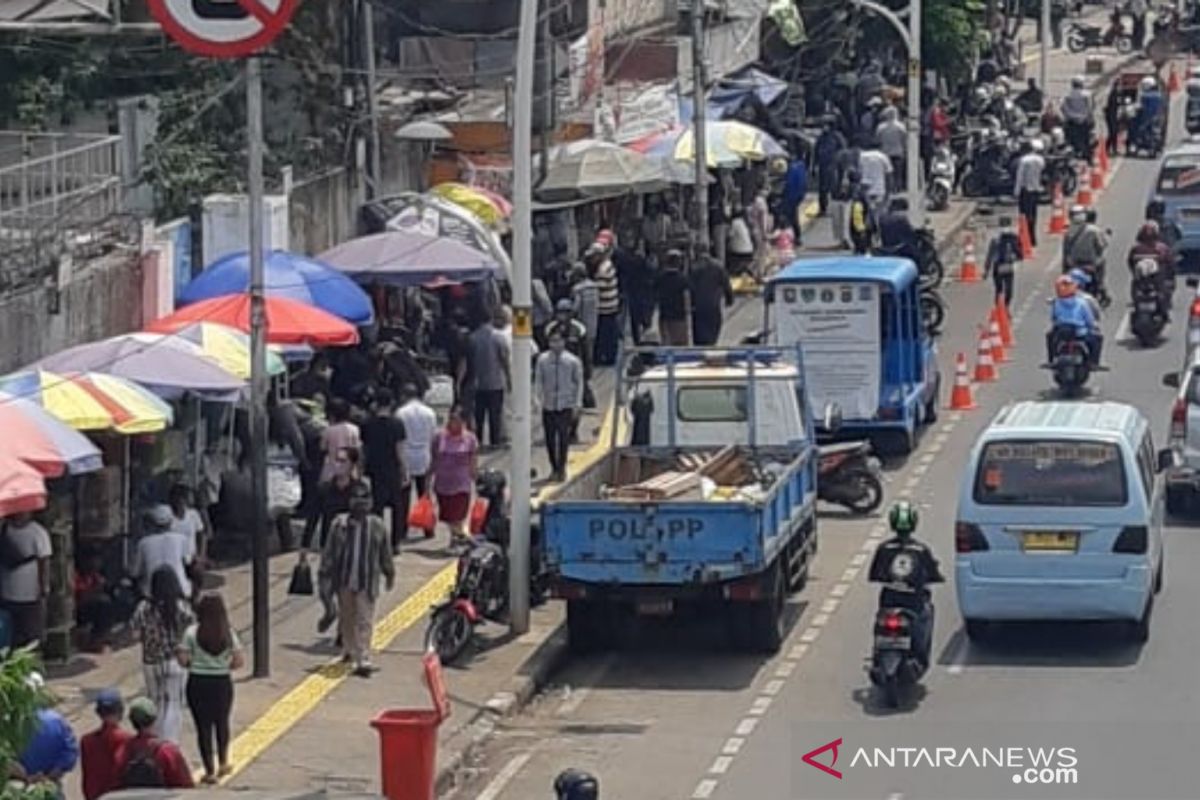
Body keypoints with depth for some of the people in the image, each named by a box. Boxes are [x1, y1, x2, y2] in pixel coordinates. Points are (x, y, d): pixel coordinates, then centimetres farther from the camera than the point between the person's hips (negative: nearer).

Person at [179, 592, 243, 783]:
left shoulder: (192, 633, -9)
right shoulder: (228, 633, -6)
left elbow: (183, 660, -11)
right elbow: (239, 661, -8)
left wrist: (194, 664, 9)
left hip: (198, 683, -1)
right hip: (222, 683, 1)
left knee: (203, 726, 7)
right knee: (222, 723, 23)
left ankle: (210, 771, 10)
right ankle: (223, 763, 31)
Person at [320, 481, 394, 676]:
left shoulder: (377, 525, -1)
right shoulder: (340, 523, -4)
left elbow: (385, 552, 10)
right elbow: (329, 550, 2)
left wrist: (389, 573, 17)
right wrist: (326, 573, 0)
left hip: (367, 582, -1)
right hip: (344, 581, 1)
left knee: (364, 621, -5)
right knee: (346, 618, 16)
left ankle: (363, 660, -8)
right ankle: (349, 650, 37)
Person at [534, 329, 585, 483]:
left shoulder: (573, 361, -4)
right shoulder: (543, 360, -2)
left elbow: (579, 383, 2)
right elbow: (538, 381, 4)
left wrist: (577, 405, -2)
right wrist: (539, 400, -6)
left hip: (566, 406, -2)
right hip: (549, 406, 2)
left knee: (563, 438, -3)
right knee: (550, 438, 5)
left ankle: (561, 469, 12)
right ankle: (554, 469, 21)